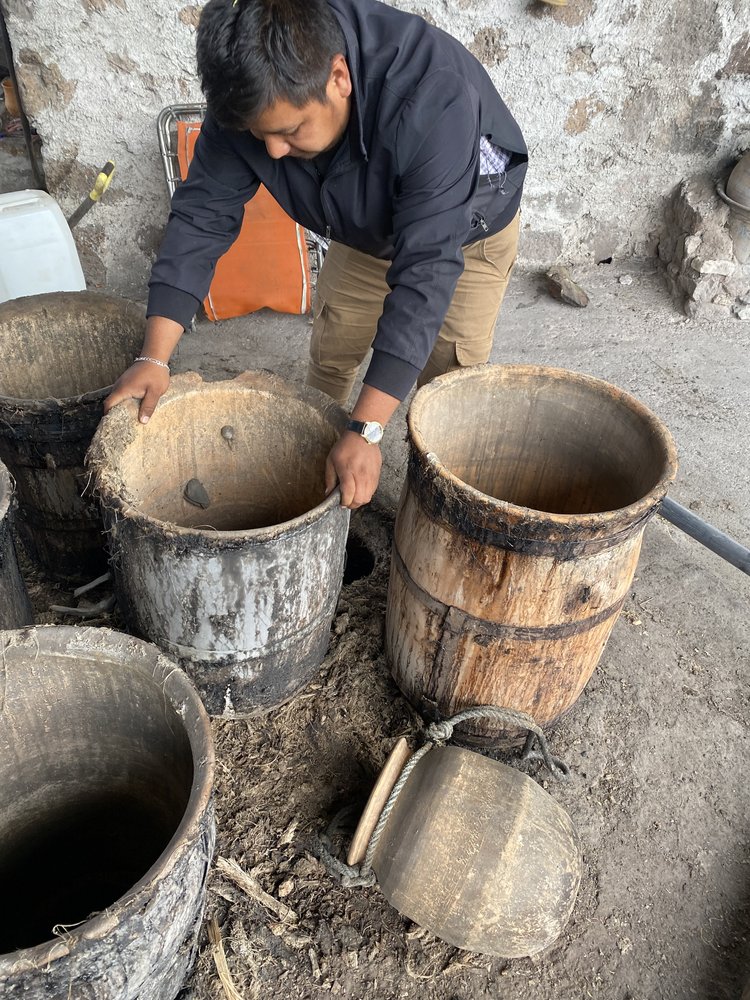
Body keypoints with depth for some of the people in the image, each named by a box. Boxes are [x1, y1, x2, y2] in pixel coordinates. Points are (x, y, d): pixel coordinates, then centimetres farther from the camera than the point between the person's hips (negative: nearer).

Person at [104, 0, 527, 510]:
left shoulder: (433, 100, -43)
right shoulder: (252, 97, -27)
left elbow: (426, 271, -46)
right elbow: (203, 215, -23)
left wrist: (367, 430, -49)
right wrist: (154, 358, -31)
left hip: (465, 229, -4)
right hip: (367, 230, 4)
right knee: (328, 359, 5)